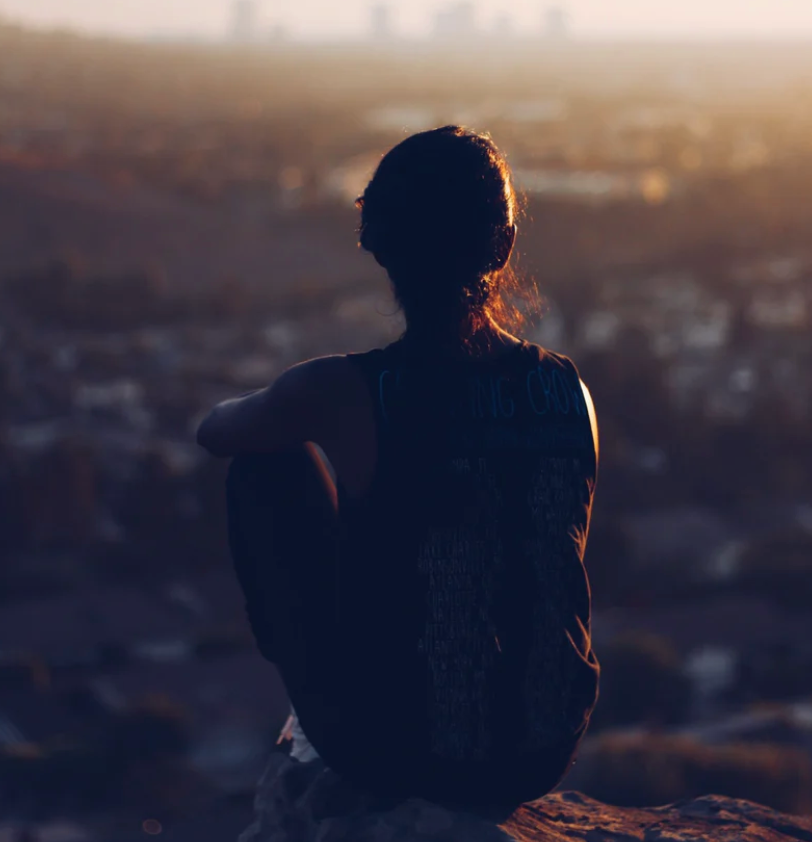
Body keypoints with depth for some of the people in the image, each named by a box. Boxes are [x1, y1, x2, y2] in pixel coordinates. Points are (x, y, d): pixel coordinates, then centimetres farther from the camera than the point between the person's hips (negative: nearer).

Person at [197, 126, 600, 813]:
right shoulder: (569, 390, -7)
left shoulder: (341, 393, -19)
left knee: (273, 463, 12)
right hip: (542, 760, 4)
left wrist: (285, 411, 28)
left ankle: (311, 702, 25)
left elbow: (214, 431, 5)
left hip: (387, 752, -4)